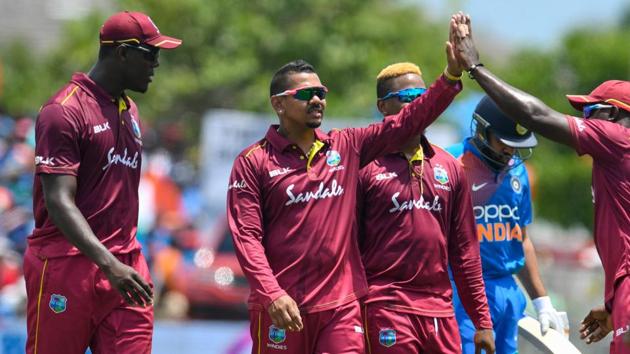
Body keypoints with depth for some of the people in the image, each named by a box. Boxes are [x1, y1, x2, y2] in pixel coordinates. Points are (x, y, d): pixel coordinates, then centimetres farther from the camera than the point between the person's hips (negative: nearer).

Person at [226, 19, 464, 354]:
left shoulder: (347, 147, 11)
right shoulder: (253, 162, -1)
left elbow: (406, 121, 6)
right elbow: (247, 236, -7)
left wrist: (451, 75, -6)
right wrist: (271, 294, -20)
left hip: (342, 304, 3)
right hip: (281, 307, -3)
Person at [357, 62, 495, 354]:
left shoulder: (449, 168, 14)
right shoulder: (366, 165, -1)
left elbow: (465, 250, 16)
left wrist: (482, 321, 12)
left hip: (440, 309, 5)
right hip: (387, 308, -5)